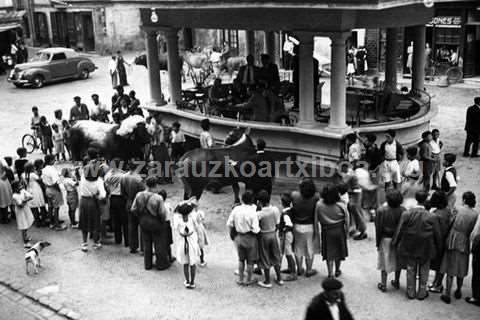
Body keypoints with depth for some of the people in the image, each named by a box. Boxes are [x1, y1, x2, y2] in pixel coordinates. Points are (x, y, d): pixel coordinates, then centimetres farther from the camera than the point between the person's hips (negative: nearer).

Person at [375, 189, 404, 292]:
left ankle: (383, 284, 20)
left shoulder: (381, 210, -19)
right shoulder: (402, 211, -15)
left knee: (385, 261, 12)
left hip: (385, 239, -2)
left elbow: (378, 228, -12)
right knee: (397, 260, 19)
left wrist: (378, 242, -1)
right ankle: (397, 282, 33)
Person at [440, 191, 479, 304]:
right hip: (464, 243, 1)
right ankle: (458, 291, 30)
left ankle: (447, 294, 5)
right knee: (461, 269, 17)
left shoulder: (458, 208, -7)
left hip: (452, 241, -1)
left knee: (450, 269, 4)